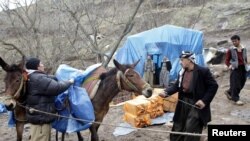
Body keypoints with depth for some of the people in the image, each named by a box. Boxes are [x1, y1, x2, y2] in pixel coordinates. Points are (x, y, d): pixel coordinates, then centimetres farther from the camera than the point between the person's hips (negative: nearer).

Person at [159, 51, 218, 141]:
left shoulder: (203, 71, -12)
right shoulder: (182, 72, 8)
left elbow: (213, 86, -12)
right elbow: (176, 86, 11)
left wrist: (204, 100, -18)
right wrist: (166, 92, -7)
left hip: (196, 103, -7)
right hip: (184, 102, 7)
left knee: (191, 129, -5)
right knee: (178, 127, 15)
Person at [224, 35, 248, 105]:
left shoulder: (244, 49, 9)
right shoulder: (230, 50, -4)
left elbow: (245, 59, 19)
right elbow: (227, 60, -2)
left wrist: (245, 65, 7)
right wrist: (229, 65, -19)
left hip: (243, 68, 5)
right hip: (235, 68, -5)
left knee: (242, 83, 11)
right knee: (235, 84, -5)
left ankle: (229, 92, 30)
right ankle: (236, 99, 4)